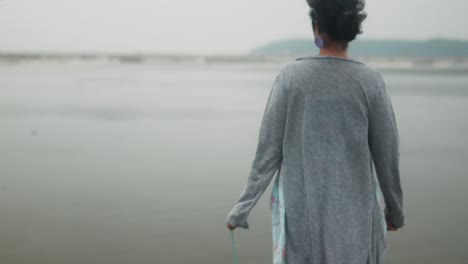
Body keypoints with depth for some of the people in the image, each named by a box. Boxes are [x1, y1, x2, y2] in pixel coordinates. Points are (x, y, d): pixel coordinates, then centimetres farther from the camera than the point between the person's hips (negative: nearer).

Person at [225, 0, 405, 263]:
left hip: (303, 214, 1)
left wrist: (242, 209, 1)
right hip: (355, 217, -1)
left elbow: (267, 152, -7)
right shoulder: (371, 81, -9)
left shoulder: (291, 76, -8)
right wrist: (395, 209, 12)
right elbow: (387, 156, -3)